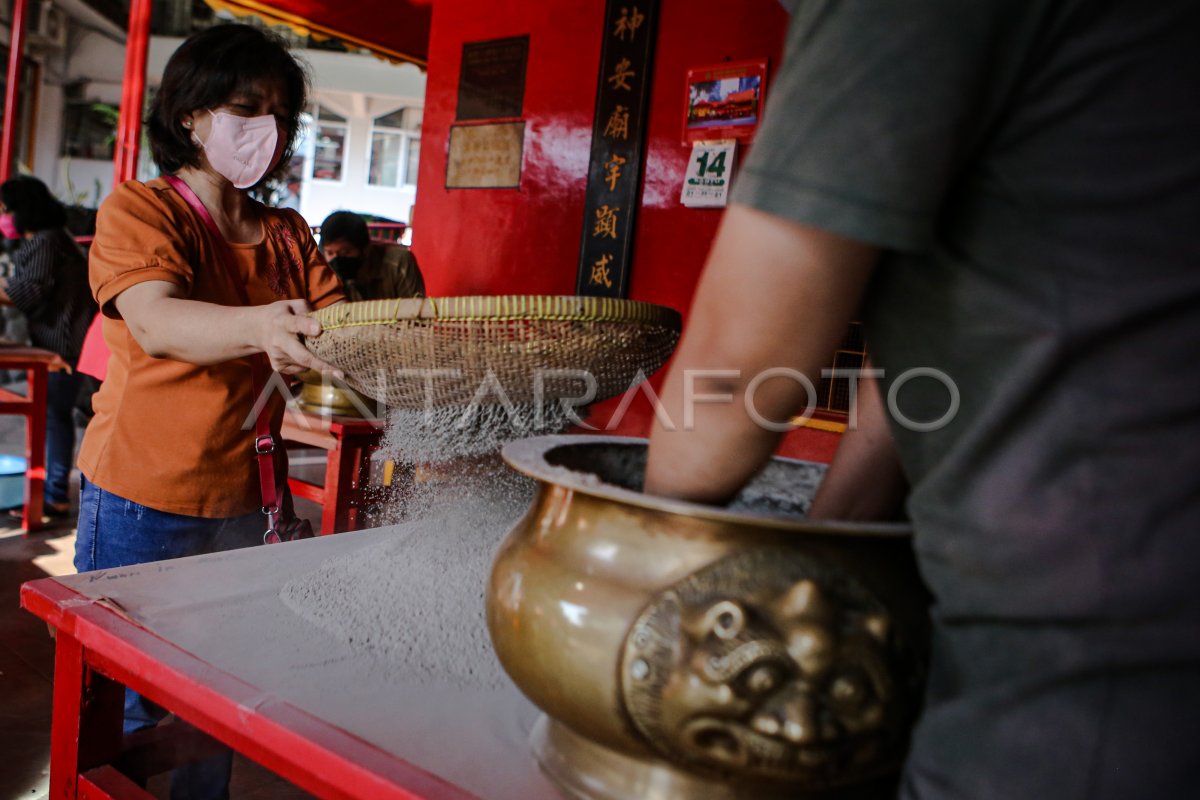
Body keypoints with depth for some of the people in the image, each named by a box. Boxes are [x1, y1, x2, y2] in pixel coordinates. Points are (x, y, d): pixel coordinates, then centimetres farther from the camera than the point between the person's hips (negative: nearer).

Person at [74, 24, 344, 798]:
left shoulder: (288, 235, 9)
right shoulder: (139, 207, -7)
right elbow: (156, 322, -26)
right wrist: (258, 327, -45)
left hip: (241, 504, 5)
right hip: (142, 503, -4)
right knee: (129, 708, 7)